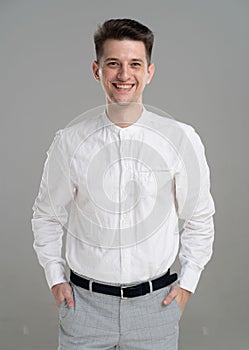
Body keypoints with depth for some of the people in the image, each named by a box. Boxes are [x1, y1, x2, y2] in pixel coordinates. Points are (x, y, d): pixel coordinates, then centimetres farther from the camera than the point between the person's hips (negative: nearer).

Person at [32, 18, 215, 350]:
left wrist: (188, 282, 2)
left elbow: (198, 219, 5)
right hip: (85, 301, 0)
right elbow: (47, 215, 7)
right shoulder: (70, 142, -5)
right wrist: (56, 278, 3)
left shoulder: (181, 139, -6)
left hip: (156, 301, 0)